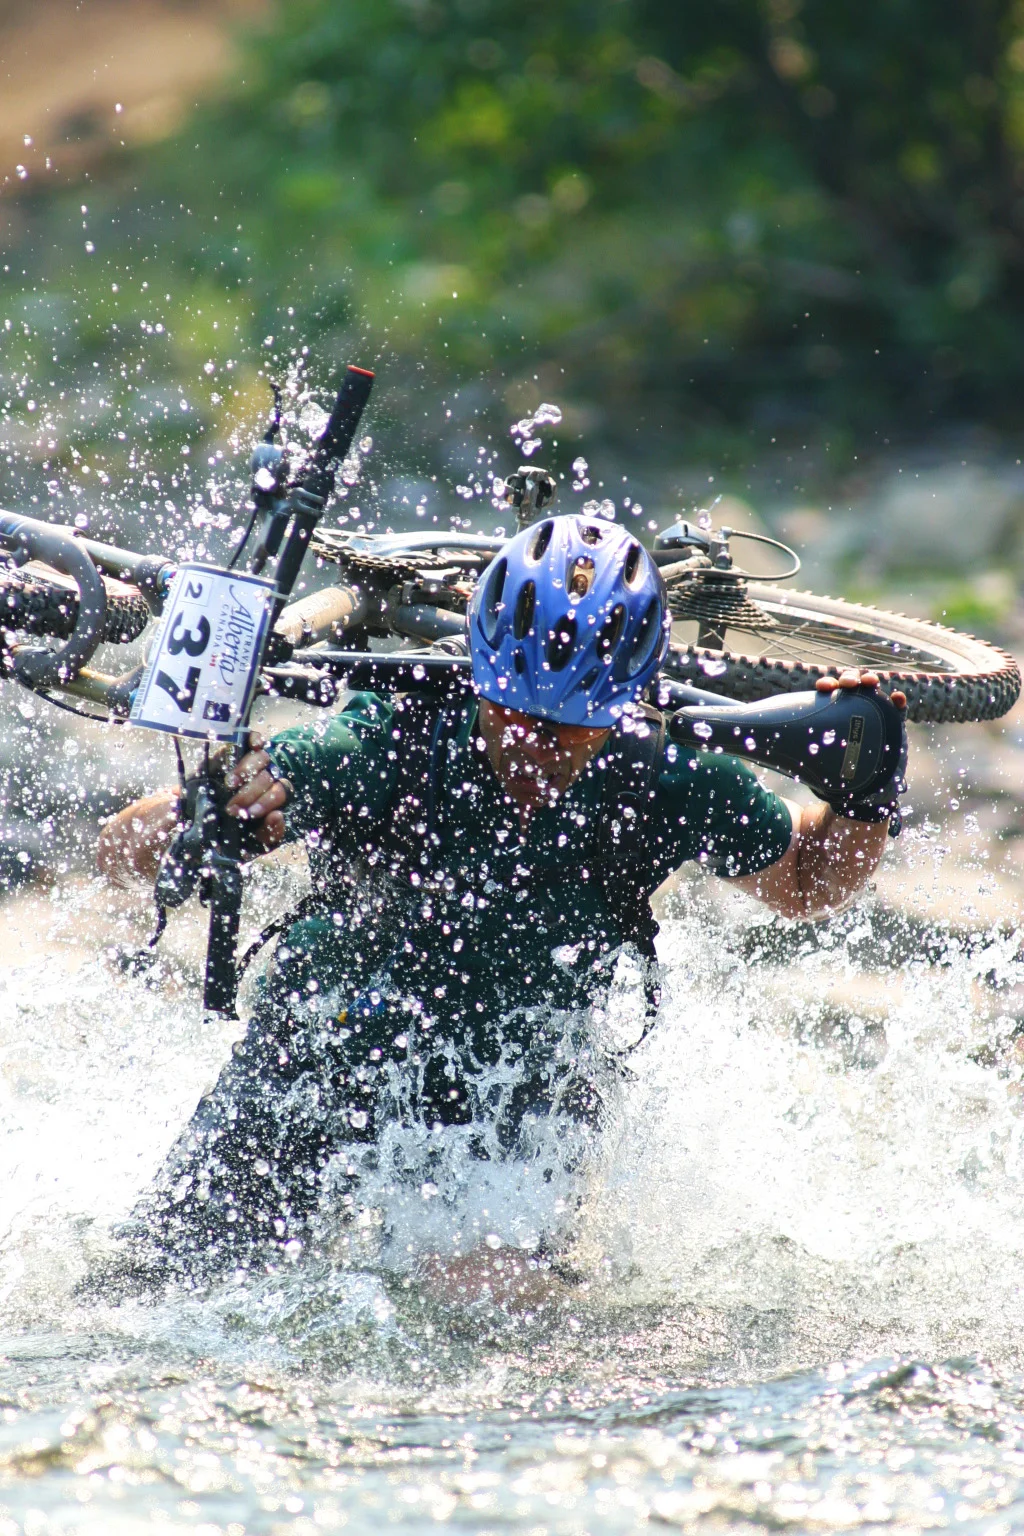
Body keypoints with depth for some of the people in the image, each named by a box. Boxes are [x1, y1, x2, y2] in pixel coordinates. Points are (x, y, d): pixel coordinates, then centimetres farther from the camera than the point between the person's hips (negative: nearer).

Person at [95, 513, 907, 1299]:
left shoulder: (658, 784, -25)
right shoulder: (383, 749, -31)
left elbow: (804, 881, -3)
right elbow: (124, 851, -29)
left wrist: (864, 800, -24)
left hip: (517, 1117, 0)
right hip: (320, 1072, 0)